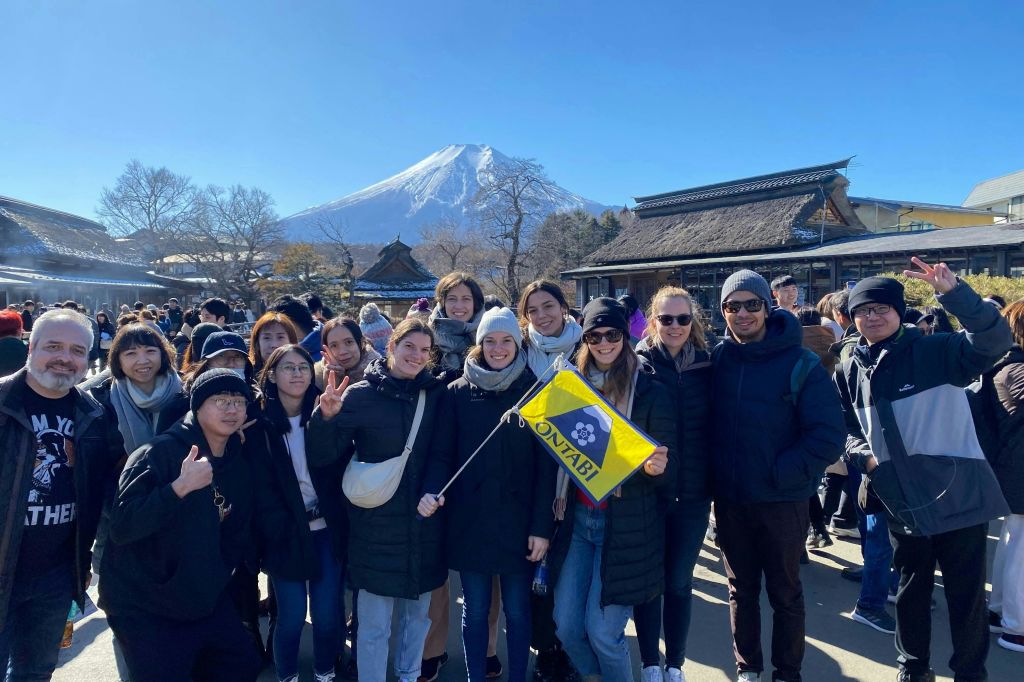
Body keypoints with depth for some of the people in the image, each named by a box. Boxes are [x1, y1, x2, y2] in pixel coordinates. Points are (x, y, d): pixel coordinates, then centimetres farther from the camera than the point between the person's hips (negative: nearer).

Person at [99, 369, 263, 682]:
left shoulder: (240, 464, 3)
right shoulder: (159, 453, -17)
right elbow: (121, 527, -26)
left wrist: (218, 579, 10)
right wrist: (180, 487, -35)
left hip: (205, 601, 7)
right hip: (143, 607, -6)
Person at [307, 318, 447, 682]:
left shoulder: (436, 393, -1)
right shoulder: (361, 395, -8)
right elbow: (321, 457, -10)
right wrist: (325, 416, -25)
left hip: (425, 525, 3)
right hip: (377, 526, -3)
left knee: (418, 614, 20)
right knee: (374, 625, 6)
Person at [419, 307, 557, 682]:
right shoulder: (458, 392, 1)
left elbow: (546, 464, -4)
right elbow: (441, 453, 0)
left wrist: (542, 525, -8)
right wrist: (432, 490, -20)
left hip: (518, 522, 0)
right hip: (469, 521, 1)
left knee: (517, 611, 12)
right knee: (475, 611, 12)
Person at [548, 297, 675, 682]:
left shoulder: (650, 391, -8)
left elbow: (668, 470, -5)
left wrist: (655, 467, -27)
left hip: (626, 524, -4)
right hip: (577, 518, 4)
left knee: (602, 630, -1)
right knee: (566, 623, 8)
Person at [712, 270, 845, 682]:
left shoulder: (800, 363, -12)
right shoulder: (717, 358, -2)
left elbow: (829, 435, -14)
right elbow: (706, 422, 8)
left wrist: (781, 473, -18)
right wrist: (714, 475, -1)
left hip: (782, 501, -3)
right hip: (730, 501, 3)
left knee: (785, 593, 15)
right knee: (741, 590, 17)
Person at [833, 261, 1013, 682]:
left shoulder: (935, 351, -9)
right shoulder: (851, 370, 4)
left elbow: (995, 341, -26)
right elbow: (845, 426, 13)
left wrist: (952, 292, -37)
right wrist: (862, 454, -6)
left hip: (959, 496, -4)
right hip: (902, 502, 4)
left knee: (967, 595, 10)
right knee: (911, 591, 19)